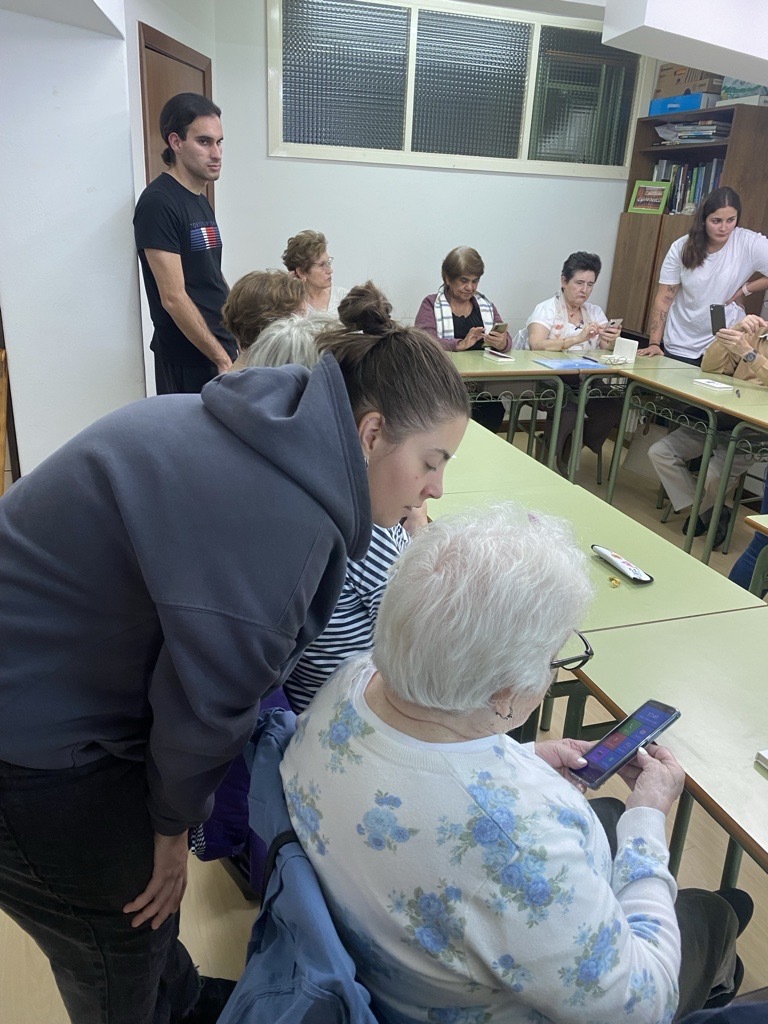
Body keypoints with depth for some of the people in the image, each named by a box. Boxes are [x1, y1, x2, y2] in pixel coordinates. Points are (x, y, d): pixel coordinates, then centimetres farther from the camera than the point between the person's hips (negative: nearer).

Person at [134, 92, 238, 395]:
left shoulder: (201, 201, 14)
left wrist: (234, 344, 13)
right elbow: (173, 297, -19)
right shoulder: (158, 203, -13)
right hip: (187, 361, -8)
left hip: (220, 348, 8)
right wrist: (223, 359, -18)